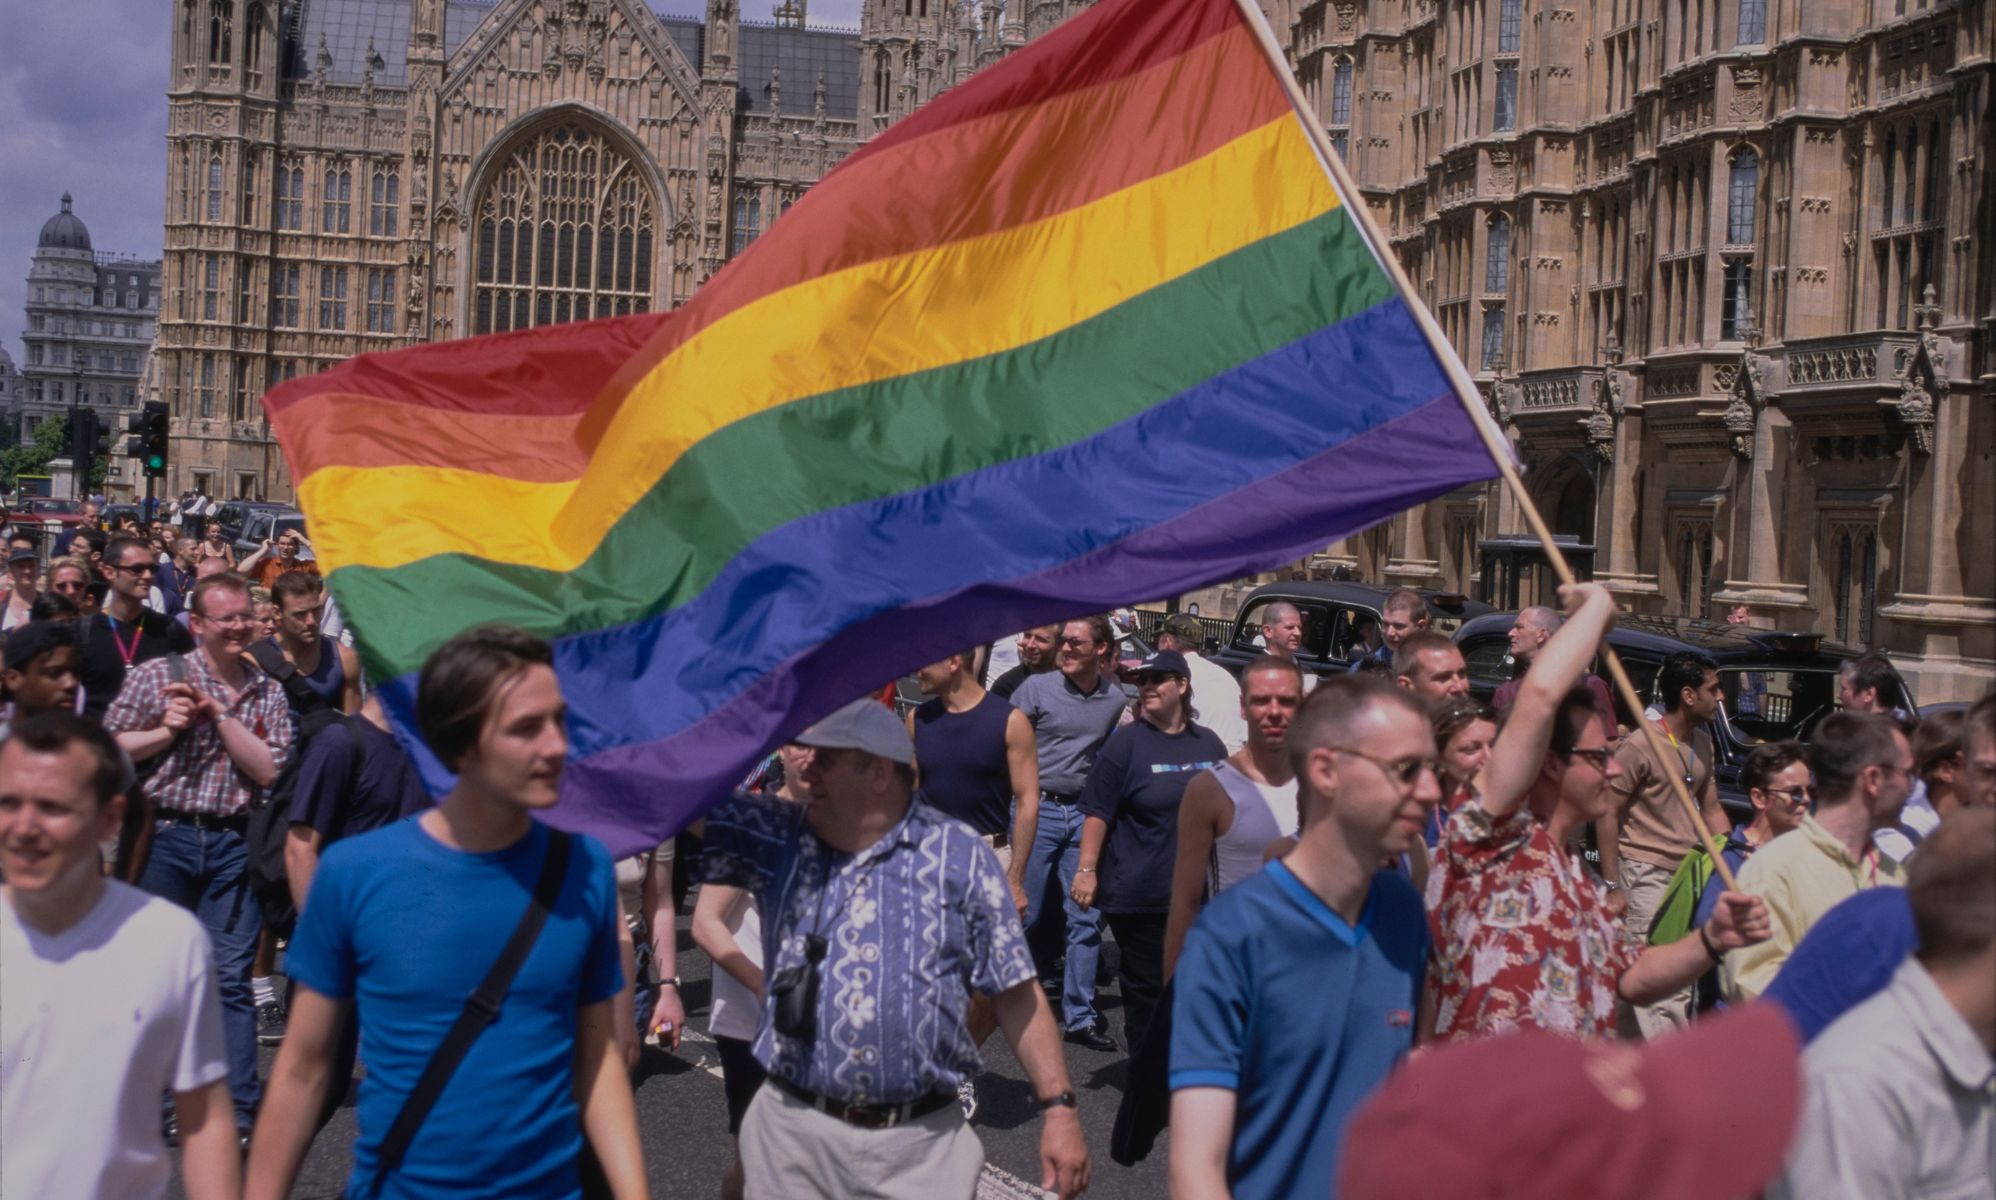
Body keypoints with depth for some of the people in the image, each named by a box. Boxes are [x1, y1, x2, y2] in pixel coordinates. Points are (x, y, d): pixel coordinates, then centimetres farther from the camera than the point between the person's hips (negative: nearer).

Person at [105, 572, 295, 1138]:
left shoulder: (267, 694, 8)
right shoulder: (156, 675, 2)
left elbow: (271, 771, -4)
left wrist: (220, 714, -10)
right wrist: (164, 731, -11)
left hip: (234, 845, 1)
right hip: (165, 837, -1)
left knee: (231, 977, 0)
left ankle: (239, 1110, 4)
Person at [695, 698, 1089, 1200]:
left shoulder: (961, 857, -2)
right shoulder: (779, 839, 4)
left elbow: (1016, 993, -1)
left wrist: (1059, 1107, -6)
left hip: (923, 1144, -2)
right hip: (793, 1132, 2)